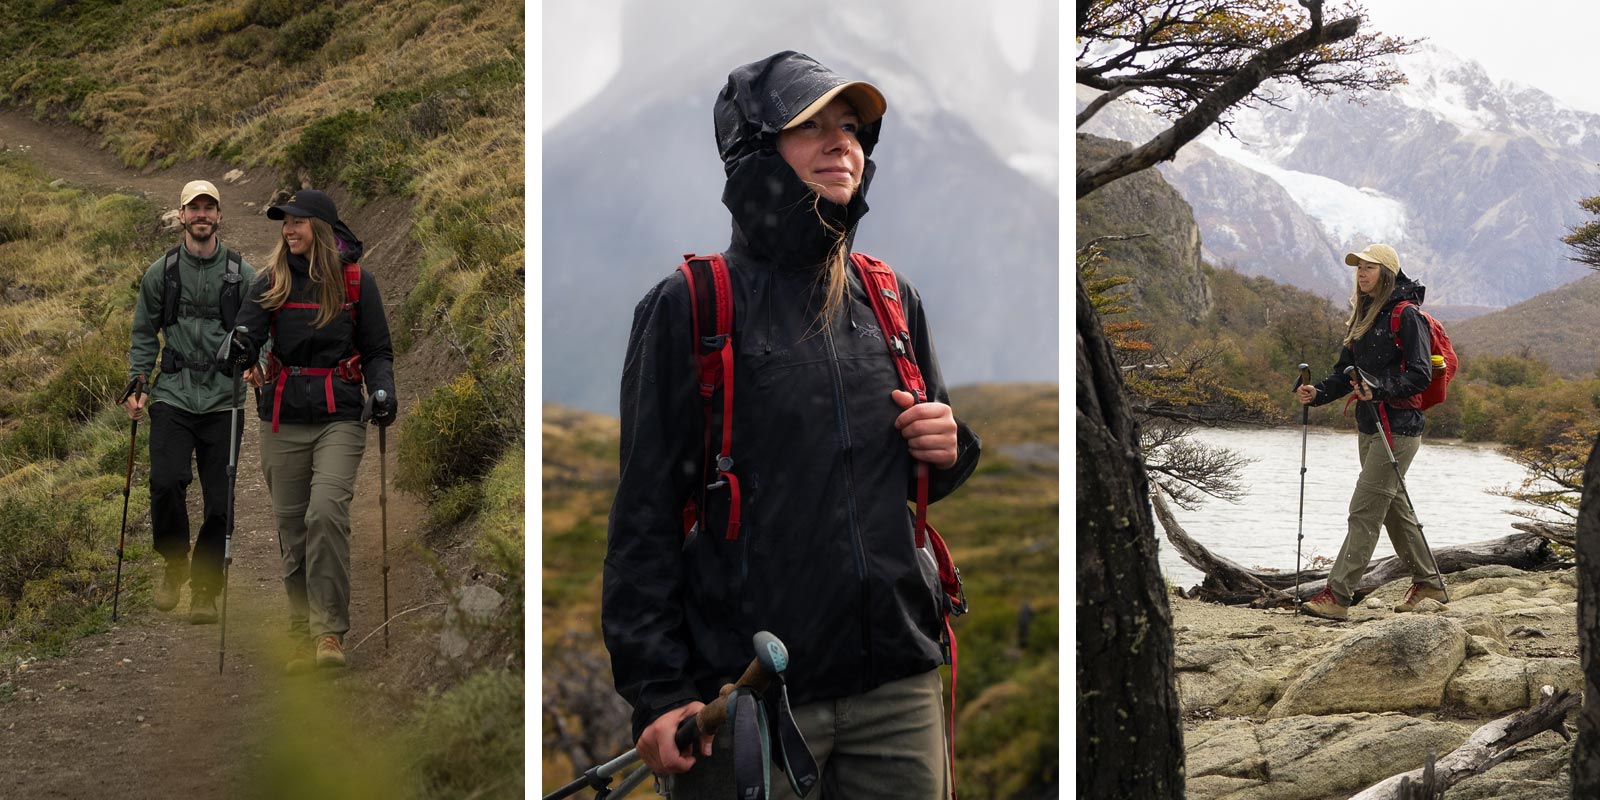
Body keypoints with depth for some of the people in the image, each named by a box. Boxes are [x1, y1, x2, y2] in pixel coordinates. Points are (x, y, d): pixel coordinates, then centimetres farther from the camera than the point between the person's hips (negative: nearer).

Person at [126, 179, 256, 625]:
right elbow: (144, 335, 14)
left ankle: (205, 591, 13)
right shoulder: (161, 273, 7)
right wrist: (138, 385, 4)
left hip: (223, 400, 0)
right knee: (166, 482, -17)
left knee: (219, 502, -1)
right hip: (173, 396, 0)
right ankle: (174, 565, 8)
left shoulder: (242, 274, 4)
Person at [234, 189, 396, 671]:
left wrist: (382, 389, -11)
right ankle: (303, 638, 15)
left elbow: (377, 350, 8)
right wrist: (242, 358, -29)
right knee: (291, 528, 5)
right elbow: (246, 331, -6)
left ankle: (330, 632, -17)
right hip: (283, 421, 3)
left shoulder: (356, 281, 3)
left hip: (338, 419, -3)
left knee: (326, 511, -22)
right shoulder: (272, 281, 7)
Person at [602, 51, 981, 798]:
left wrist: (949, 450, 2)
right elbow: (644, 517, -5)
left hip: (897, 688, 5)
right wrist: (658, 692, -10)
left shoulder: (893, 302, 13)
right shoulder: (687, 307, -3)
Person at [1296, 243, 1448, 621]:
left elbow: (1420, 375, -16)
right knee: (1393, 506, 16)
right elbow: (1345, 373, 16)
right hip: (1368, 427, 9)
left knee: (1365, 510, -11)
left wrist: (1380, 388, -29)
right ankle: (1427, 580, 31)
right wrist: (1318, 392, -2)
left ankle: (1338, 595, -13)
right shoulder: (1363, 316, 16)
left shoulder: (1406, 316, -10)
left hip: (1398, 428, -9)